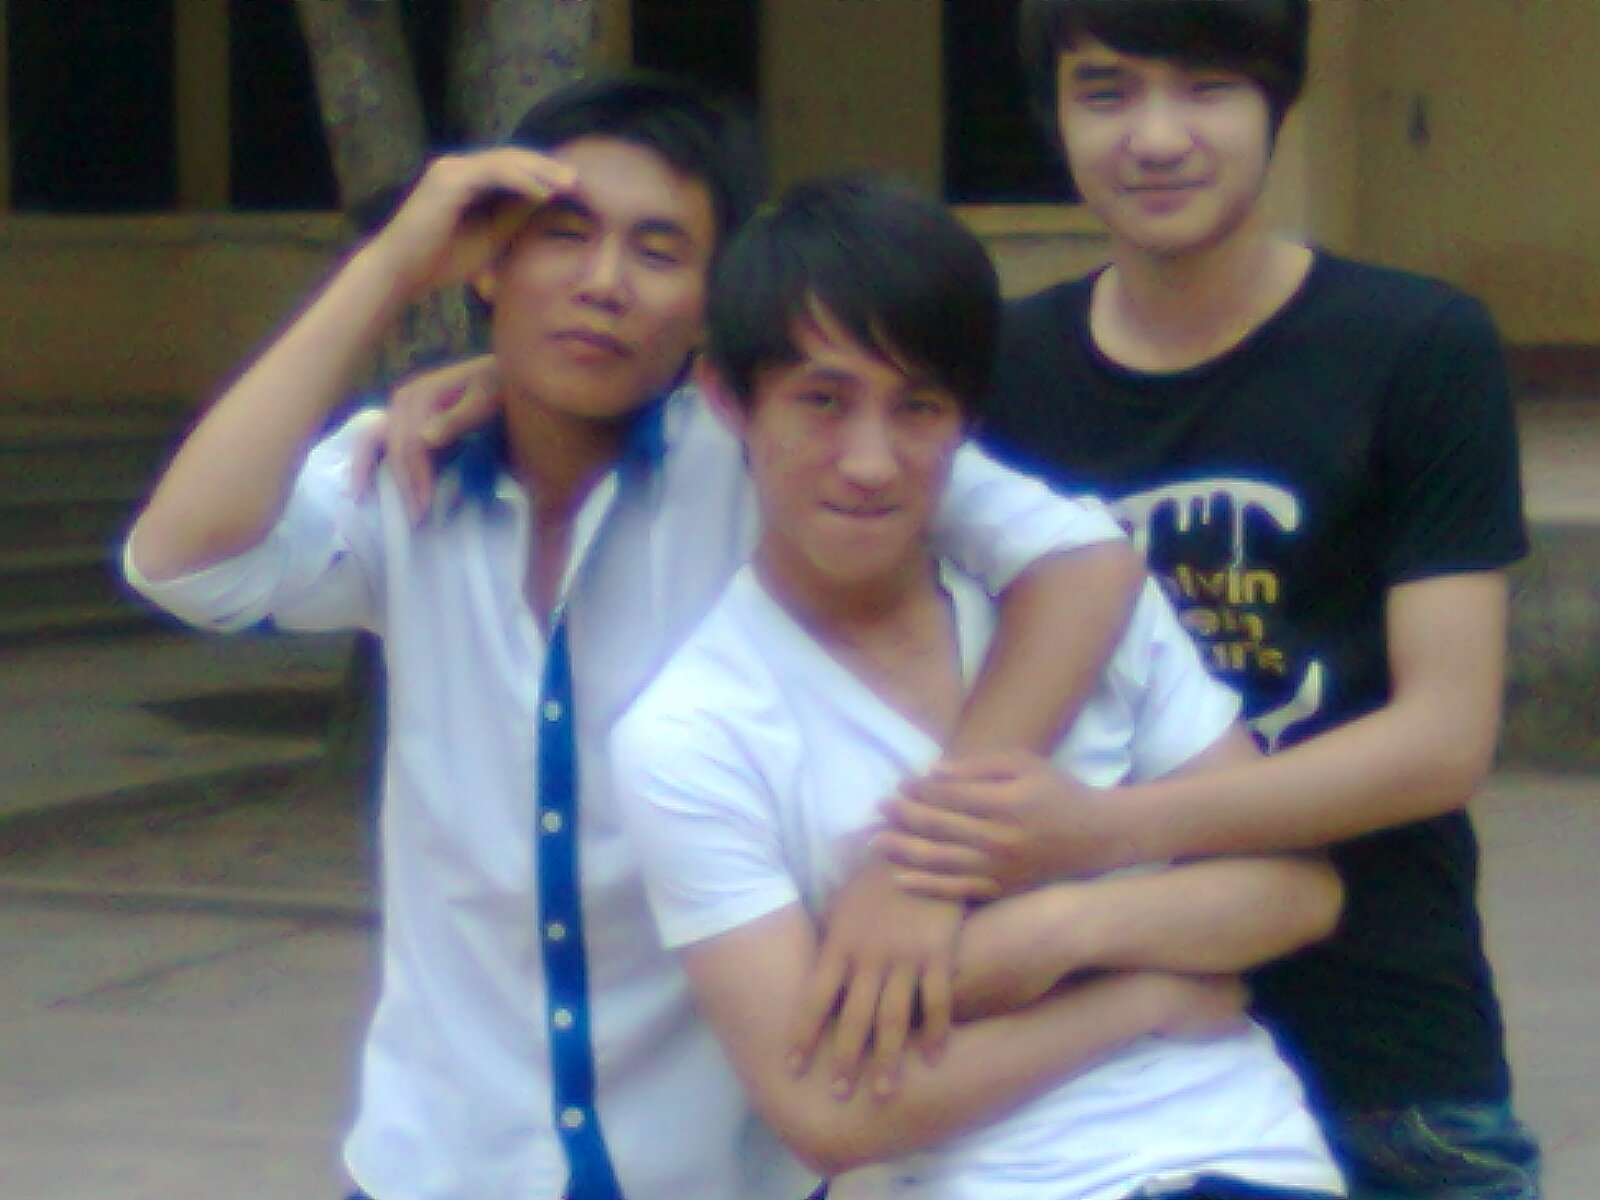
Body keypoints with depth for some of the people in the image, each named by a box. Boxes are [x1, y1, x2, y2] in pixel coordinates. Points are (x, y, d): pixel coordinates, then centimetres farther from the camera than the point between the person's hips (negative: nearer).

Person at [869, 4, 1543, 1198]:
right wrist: (914, 869, -15)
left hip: (1384, 1089, -2)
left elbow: (1445, 737, -11)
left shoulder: (1422, 350, -5)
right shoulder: (1001, 373, 4)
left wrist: (1108, 830, -22)